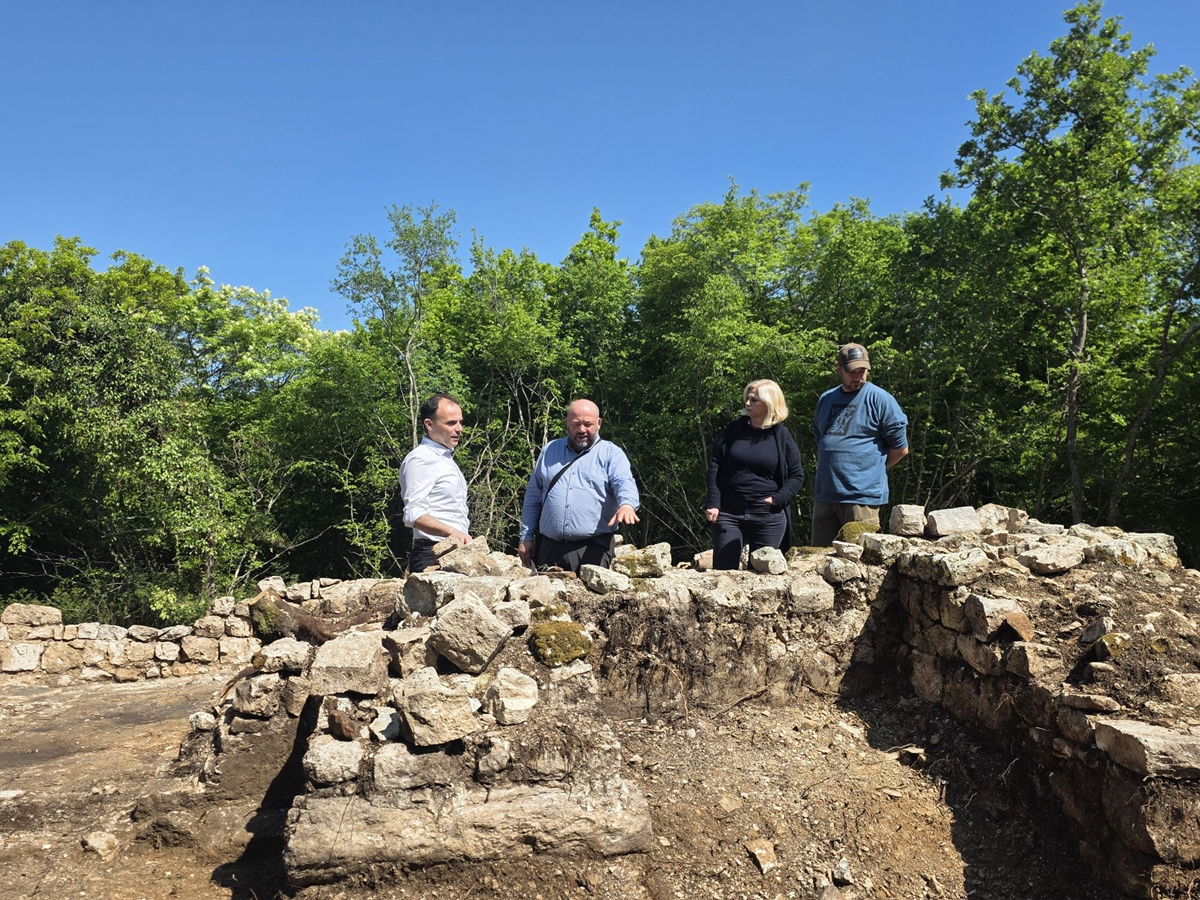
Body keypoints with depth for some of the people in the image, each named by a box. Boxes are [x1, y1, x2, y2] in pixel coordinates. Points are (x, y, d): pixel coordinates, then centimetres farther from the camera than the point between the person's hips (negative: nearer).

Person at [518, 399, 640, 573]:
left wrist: (627, 504, -36)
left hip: (593, 548, -3)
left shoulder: (611, 453, 5)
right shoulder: (550, 451, 15)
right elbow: (533, 497, 17)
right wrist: (526, 537, 12)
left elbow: (624, 483, -13)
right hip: (549, 546, 3)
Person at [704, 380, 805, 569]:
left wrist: (778, 499, -9)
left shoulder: (782, 436, 2)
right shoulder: (734, 429, 3)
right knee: (723, 569, 2)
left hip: (769, 517, 0)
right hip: (729, 512, 1)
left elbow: (797, 475, 6)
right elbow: (714, 465, 2)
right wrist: (713, 503, -6)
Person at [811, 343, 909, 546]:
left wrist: (872, 470, 7)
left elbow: (901, 448, -1)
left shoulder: (880, 399, -4)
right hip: (824, 495, 6)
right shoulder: (826, 399, 15)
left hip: (862, 496, -6)